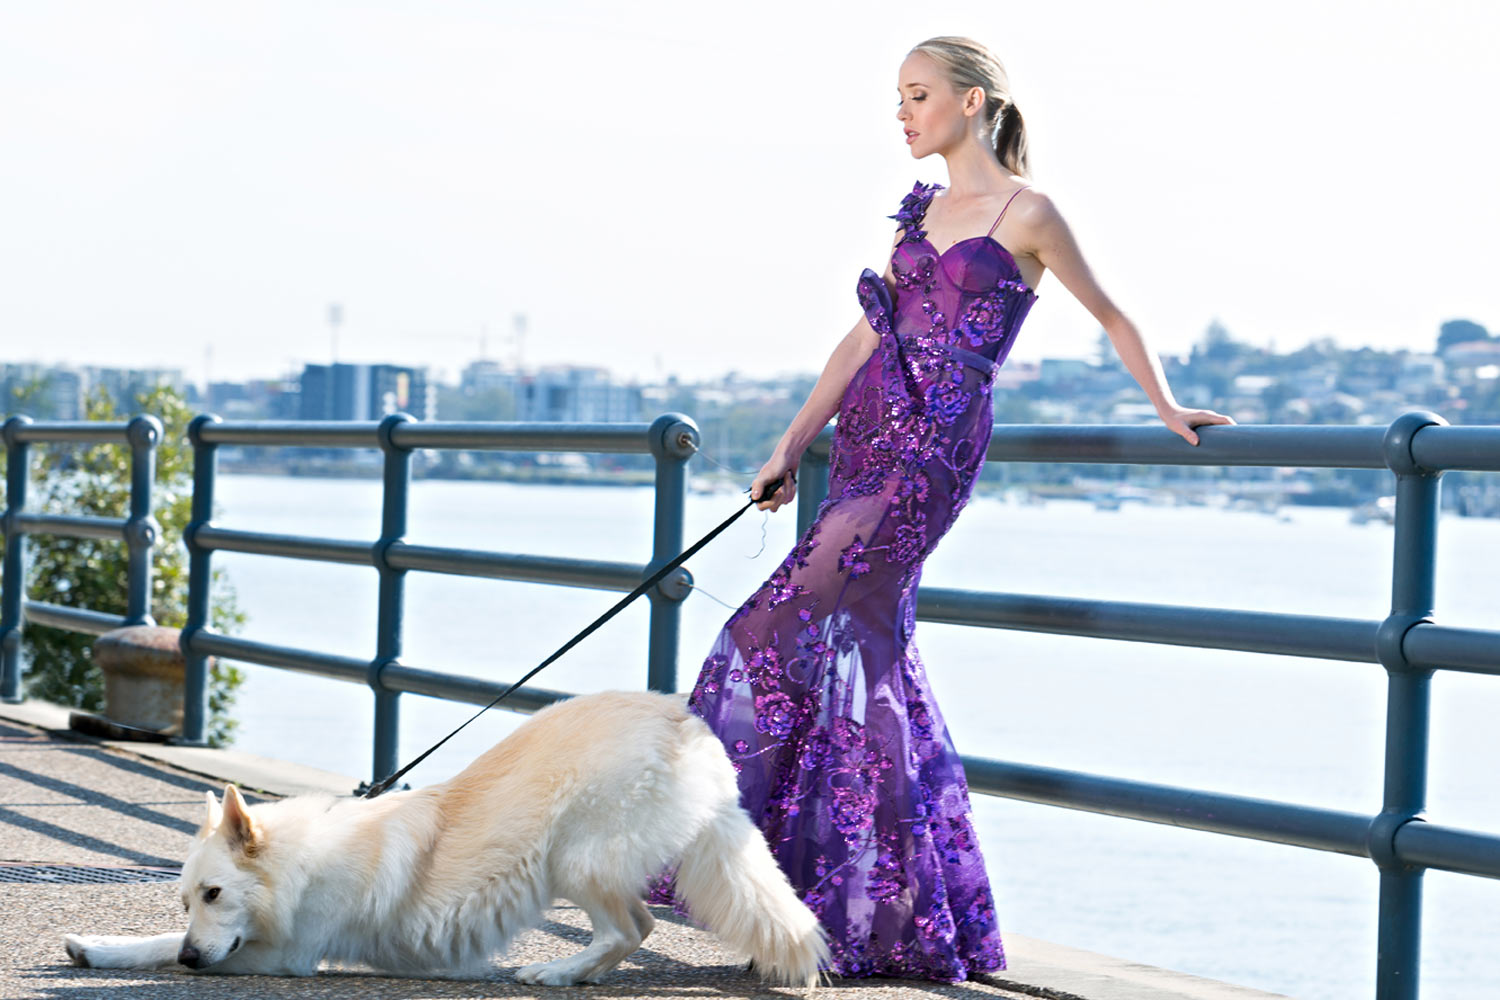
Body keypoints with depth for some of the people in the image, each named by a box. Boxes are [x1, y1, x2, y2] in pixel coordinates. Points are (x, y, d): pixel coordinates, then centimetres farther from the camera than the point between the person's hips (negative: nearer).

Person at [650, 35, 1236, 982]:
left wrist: (1167, 407, 2)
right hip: (871, 434, 7)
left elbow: (1112, 316, 6)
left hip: (936, 446, -7)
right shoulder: (926, 210, 16)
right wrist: (794, 443, 15)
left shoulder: (1025, 212, -4)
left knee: (789, 631, -13)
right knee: (868, 655, 6)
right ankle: (901, 911, 14)